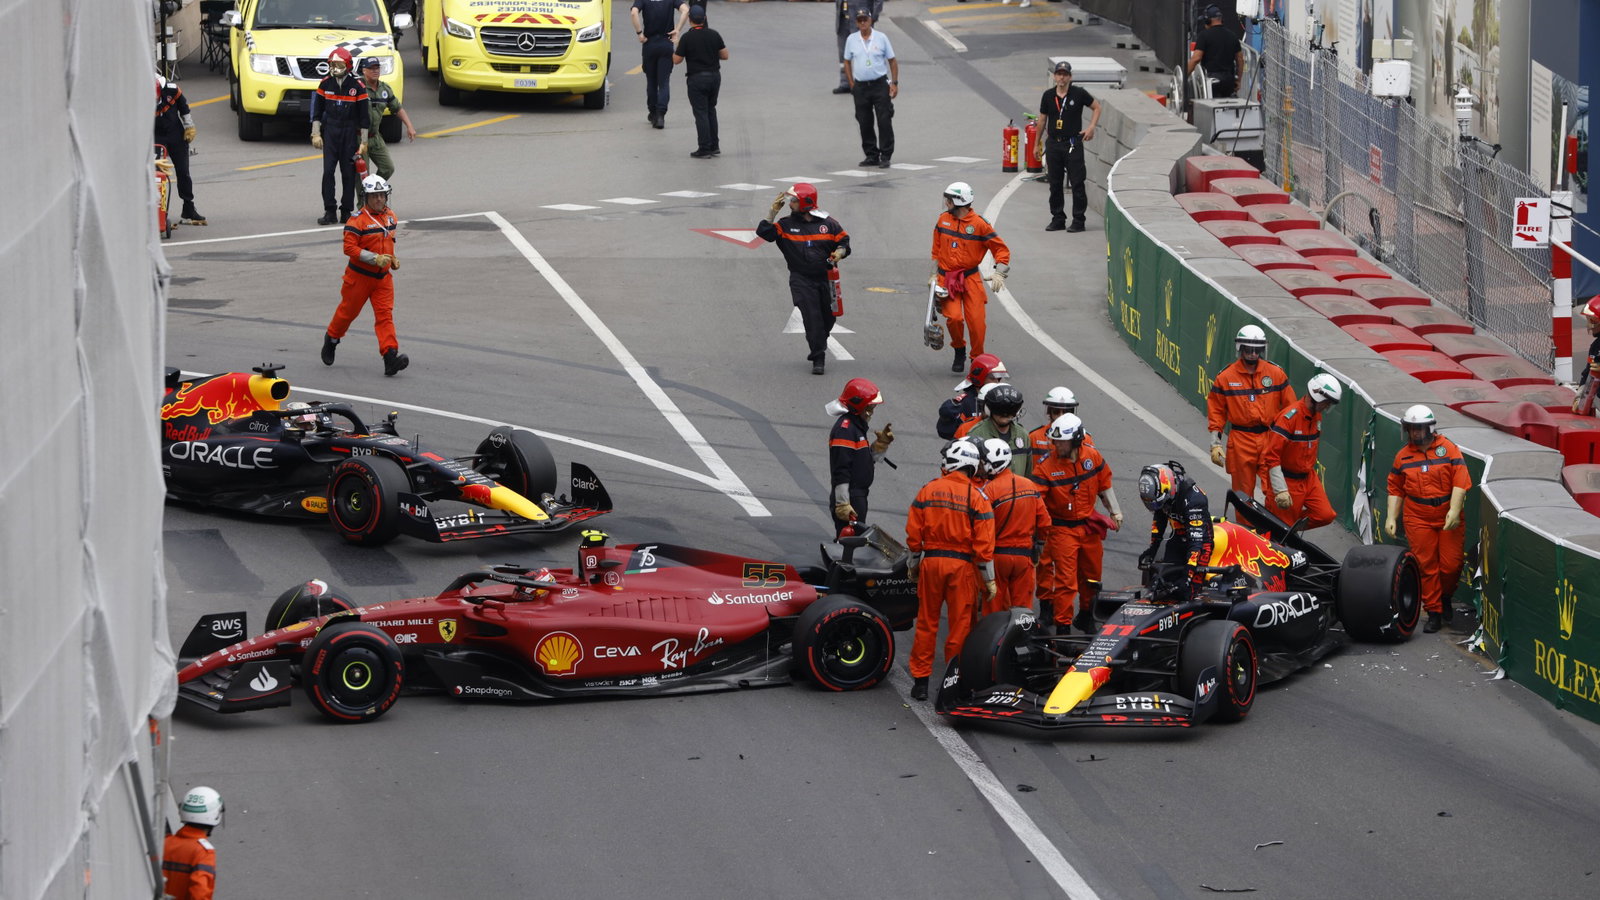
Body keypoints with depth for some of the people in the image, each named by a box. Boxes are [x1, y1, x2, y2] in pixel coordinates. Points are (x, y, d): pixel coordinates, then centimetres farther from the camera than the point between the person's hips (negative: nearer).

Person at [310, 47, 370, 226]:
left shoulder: (357, 85, -4)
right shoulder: (325, 84, 3)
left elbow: (364, 115, 0)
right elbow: (317, 111, 11)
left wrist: (364, 142, -2)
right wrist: (315, 134, 4)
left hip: (350, 133, -2)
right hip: (330, 132, 2)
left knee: (349, 173, 0)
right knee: (328, 171, -7)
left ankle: (346, 211, 9)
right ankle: (329, 212, -4)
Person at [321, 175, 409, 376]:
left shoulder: (390, 216, 7)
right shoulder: (358, 220, -17)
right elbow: (349, 247, -22)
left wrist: (392, 258, 8)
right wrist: (375, 258, -27)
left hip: (383, 276, 5)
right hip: (360, 275, -5)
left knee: (385, 314, -7)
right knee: (348, 311, 11)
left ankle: (390, 356, -16)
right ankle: (331, 339, 39)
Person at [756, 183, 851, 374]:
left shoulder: (828, 223, 1)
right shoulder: (786, 225, 2)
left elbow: (844, 241, 7)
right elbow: (764, 232, -6)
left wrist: (840, 252, -14)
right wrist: (772, 212, -11)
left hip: (825, 278, 1)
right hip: (801, 280, -1)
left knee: (828, 317, 9)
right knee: (812, 317, -12)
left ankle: (817, 348, 34)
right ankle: (818, 358, -10)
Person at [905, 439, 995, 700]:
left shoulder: (927, 491, -1)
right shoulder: (977, 497, -7)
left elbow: (913, 534, 1)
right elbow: (984, 543, -9)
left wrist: (913, 565, 16)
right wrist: (989, 580, -1)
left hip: (931, 561, 2)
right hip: (963, 565, -2)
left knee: (926, 623, 11)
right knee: (960, 626, 7)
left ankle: (920, 681, 14)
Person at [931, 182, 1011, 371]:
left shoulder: (979, 224, -7)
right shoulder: (943, 219, 6)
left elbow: (1002, 249, -2)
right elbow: (936, 250, 16)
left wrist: (998, 274, -13)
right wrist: (934, 274, 10)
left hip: (970, 278, -2)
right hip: (946, 279, 2)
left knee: (976, 321, -8)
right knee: (954, 318, -15)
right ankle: (959, 352, 11)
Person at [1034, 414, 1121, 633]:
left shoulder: (1092, 457, -5)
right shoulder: (1047, 467, -17)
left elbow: (1104, 485, 10)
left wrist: (1115, 512, 12)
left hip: (1089, 526, 5)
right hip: (1062, 530, -5)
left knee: (1091, 576, 18)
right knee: (1065, 580, -8)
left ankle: (1085, 619, 39)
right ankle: (1062, 627, 0)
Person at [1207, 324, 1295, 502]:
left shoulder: (1276, 373, 2)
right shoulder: (1225, 377, 0)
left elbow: (1290, 407, 8)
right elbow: (1216, 411, 6)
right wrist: (1215, 443, 0)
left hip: (1271, 440, 0)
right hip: (1240, 442, 0)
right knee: (1243, 492, 5)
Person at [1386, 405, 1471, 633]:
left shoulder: (1449, 449, -2)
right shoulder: (1403, 456, 8)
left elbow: (1460, 482, -8)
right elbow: (1395, 490, 13)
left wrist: (1454, 510, -18)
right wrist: (1391, 518, 4)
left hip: (1448, 518, -2)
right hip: (1418, 520, 2)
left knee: (1451, 565, -3)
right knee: (1426, 566, -1)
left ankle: (1446, 597, 27)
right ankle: (1434, 613, 7)